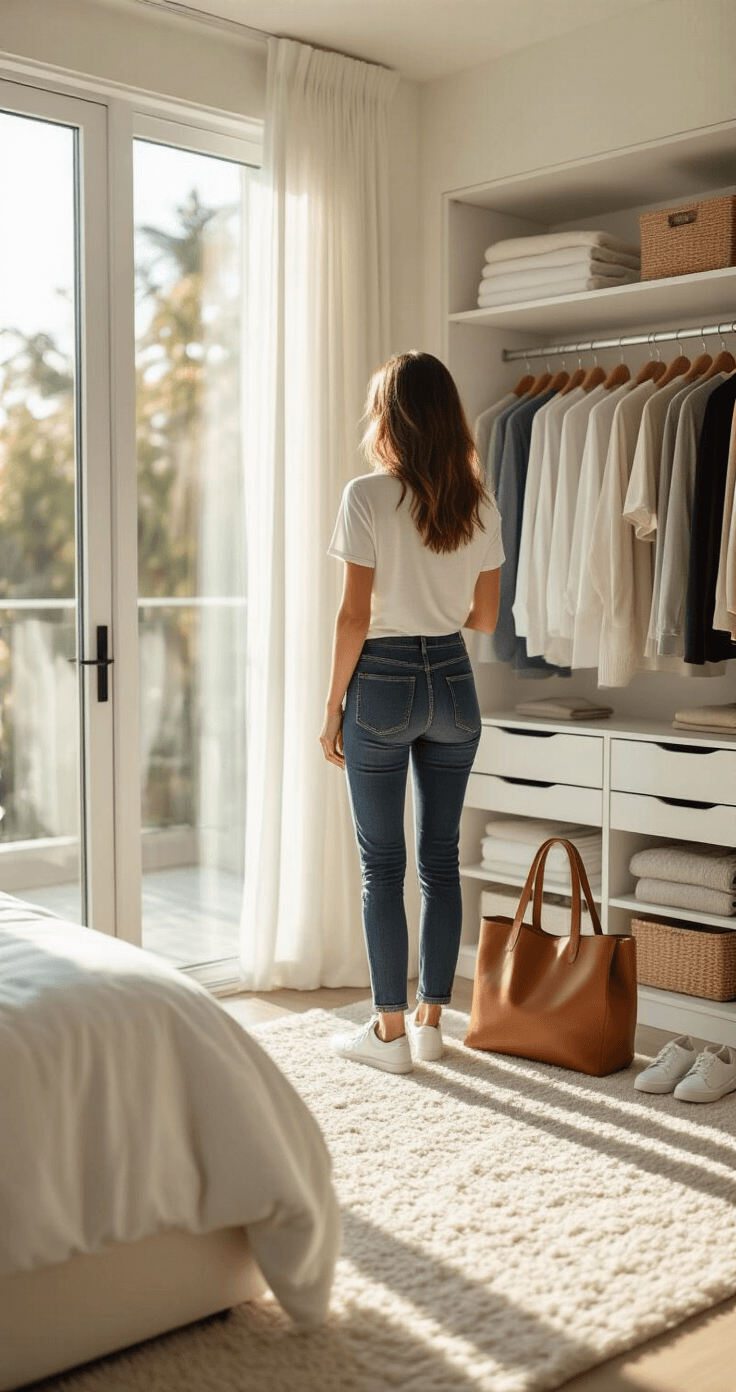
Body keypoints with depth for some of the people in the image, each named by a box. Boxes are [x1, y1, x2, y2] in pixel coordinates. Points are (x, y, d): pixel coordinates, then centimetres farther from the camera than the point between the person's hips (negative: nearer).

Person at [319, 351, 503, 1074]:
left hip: (383, 683, -4)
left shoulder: (367, 496, -11)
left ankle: (390, 1031, 10)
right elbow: (484, 616, 9)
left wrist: (332, 709, -3)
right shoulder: (478, 503, 3)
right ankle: (430, 1019, 20)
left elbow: (355, 615, -12)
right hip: (453, 682, 5)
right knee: (441, 858, 11)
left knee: (382, 865, 4)